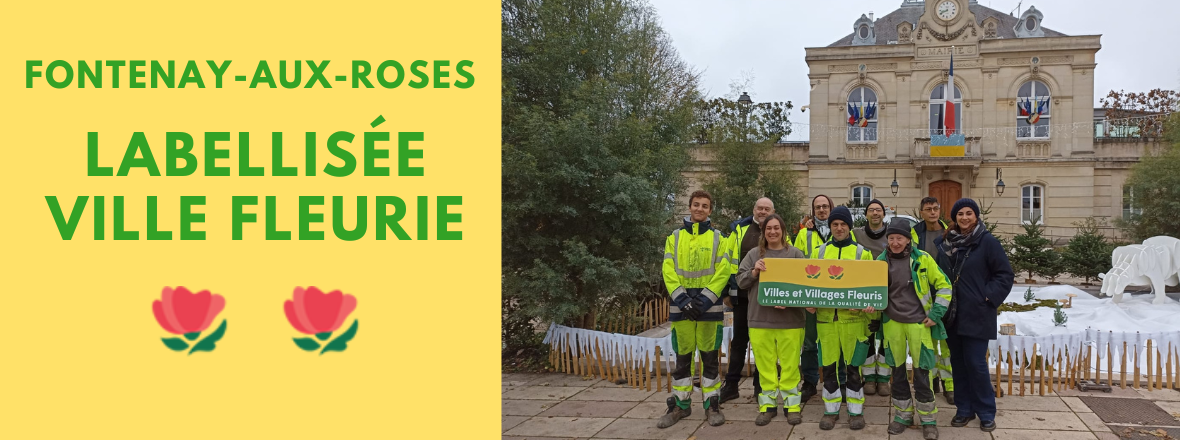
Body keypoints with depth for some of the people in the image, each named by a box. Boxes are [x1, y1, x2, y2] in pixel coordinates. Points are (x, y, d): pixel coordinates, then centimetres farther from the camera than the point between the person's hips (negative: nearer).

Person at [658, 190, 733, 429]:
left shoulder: (718, 238, 5)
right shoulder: (675, 237, 8)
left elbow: (723, 272, -3)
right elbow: (668, 271, 0)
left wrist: (705, 299, -14)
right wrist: (683, 299, -12)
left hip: (709, 305, -1)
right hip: (681, 305, 1)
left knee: (710, 356, 5)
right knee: (682, 356, 7)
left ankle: (712, 405, 14)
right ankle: (680, 404, 16)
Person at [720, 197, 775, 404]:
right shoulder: (739, 229, 4)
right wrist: (726, 290, 1)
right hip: (742, 294, 1)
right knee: (739, 339, 8)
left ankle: (760, 385, 19)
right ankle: (731, 385, 14)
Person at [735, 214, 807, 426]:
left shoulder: (795, 254, 3)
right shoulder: (754, 254, 8)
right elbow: (740, 281, 5)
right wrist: (754, 271, -14)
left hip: (790, 319, -1)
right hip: (760, 319, 1)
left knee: (790, 365, 3)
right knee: (765, 365, 6)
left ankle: (792, 405, 13)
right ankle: (768, 405, 15)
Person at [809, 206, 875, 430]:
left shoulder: (862, 252, 4)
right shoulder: (819, 252, 10)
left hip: (853, 317, -2)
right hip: (825, 317, 2)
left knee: (853, 366, 4)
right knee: (829, 366, 7)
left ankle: (856, 411, 15)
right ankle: (831, 410, 18)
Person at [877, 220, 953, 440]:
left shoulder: (922, 259, -6)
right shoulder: (881, 261, 1)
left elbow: (943, 285, 1)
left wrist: (936, 314, -5)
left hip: (918, 323, -3)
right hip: (892, 323, 3)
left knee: (922, 371, 0)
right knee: (897, 369, 11)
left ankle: (928, 419, 13)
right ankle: (903, 414, 24)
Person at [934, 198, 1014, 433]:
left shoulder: (988, 242, -7)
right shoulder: (945, 242, 6)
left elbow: (1005, 275, -5)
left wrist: (989, 297, -12)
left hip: (977, 315, -5)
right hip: (951, 314, 5)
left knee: (975, 362, -4)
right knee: (958, 361, 10)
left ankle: (986, 412, 10)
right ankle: (964, 409, 21)